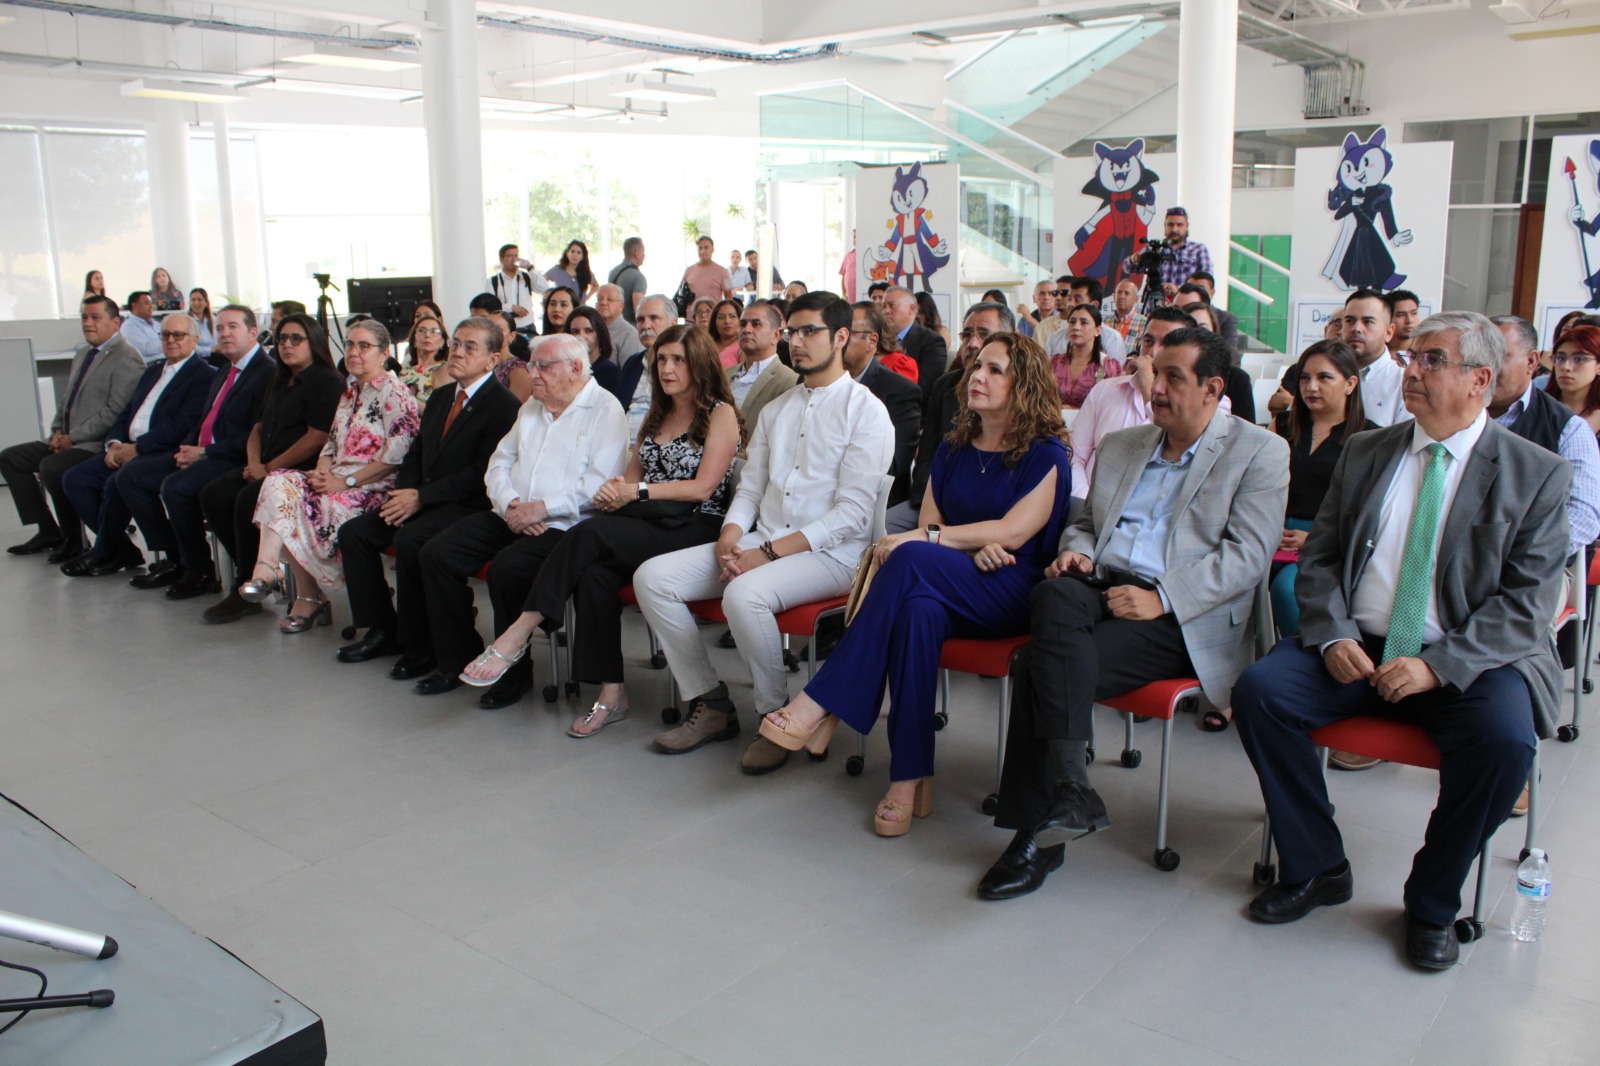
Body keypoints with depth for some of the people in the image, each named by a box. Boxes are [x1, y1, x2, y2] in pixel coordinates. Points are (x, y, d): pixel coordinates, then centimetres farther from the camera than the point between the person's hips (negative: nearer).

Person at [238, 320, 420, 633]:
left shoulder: (395, 393, -6)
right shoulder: (349, 395, 21)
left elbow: (395, 457, -15)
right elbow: (330, 446, 21)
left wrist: (346, 482, -17)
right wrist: (321, 472, -3)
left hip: (374, 488, -7)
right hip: (337, 482, 7)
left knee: (300, 505, -28)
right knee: (281, 484, -21)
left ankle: (309, 599, -12)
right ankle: (267, 572, -20)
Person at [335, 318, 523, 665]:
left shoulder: (505, 406, -10)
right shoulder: (442, 396, 18)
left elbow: (482, 475, -18)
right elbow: (416, 452, 19)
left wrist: (421, 497, -17)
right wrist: (403, 493, -2)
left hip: (469, 506, -9)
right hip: (421, 501, 9)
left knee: (410, 539, -32)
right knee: (353, 532, -5)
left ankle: (417, 640, -14)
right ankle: (382, 629, 3)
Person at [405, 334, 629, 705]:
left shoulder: (605, 410, -5)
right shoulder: (531, 407, 21)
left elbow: (600, 484, -17)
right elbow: (499, 462, 17)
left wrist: (543, 508, -19)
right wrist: (508, 504, -3)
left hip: (564, 524, -8)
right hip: (512, 517, 8)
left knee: (507, 567, -31)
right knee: (437, 553, -7)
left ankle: (515, 671, -11)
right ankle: (458, 659, 3)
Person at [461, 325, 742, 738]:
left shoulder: (720, 414, 2)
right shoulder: (658, 414, 25)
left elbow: (703, 488, -8)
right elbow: (633, 474, 21)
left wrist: (638, 491, -11)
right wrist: (618, 487, -3)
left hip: (697, 529, -6)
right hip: (649, 528, 6)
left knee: (591, 533, -29)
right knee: (594, 572, -28)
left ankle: (518, 635, -23)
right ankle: (611, 694, -26)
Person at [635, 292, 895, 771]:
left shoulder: (865, 411, -4)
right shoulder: (776, 410, 19)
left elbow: (852, 512, -12)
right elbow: (750, 488, 17)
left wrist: (770, 551, -18)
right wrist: (729, 538, -6)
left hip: (829, 552, -7)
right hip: (759, 544, 7)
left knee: (744, 595, -36)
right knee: (652, 576, -9)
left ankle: (779, 716, -11)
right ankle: (710, 705, 0)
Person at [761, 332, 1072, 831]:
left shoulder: (1045, 455, 0)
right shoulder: (952, 449, 17)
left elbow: (1014, 532, -12)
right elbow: (929, 523, 10)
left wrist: (926, 539, -17)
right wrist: (972, 546, -12)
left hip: (1015, 596, -4)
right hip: (945, 590, 4)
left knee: (912, 560, -33)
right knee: (918, 608, -35)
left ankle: (822, 705, -31)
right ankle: (910, 780, -34)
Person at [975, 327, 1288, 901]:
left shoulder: (1259, 453, 6)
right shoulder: (1119, 446, 24)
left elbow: (1247, 555, -5)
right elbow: (1085, 520, 31)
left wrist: (1161, 597, -17)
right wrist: (1076, 550, 5)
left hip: (1183, 618, -5)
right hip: (1100, 589, 5)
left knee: (1039, 665, -28)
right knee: (1053, 595, -33)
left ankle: (1037, 831, -19)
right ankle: (1070, 783, -32)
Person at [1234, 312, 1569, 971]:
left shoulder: (1538, 475, 1)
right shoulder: (1364, 452, 12)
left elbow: (1527, 603, -6)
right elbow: (1318, 558, 10)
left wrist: (1437, 665, -20)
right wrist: (1333, 636, -10)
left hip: (1467, 662, -3)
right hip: (1356, 649, 3)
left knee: (1504, 737, -32)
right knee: (1258, 690, -21)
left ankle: (1432, 903, -5)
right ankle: (1314, 869, -1)